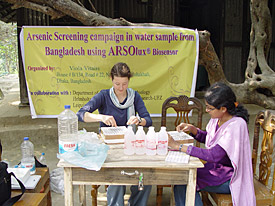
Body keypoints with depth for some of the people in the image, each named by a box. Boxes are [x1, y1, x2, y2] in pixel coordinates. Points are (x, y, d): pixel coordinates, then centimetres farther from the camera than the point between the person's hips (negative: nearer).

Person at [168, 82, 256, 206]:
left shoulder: (236, 125, -26)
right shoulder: (217, 118, -2)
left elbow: (214, 155, -32)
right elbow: (207, 138, 17)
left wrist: (178, 147, -31)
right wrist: (192, 129, -3)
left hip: (228, 178, -7)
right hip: (215, 168, 7)